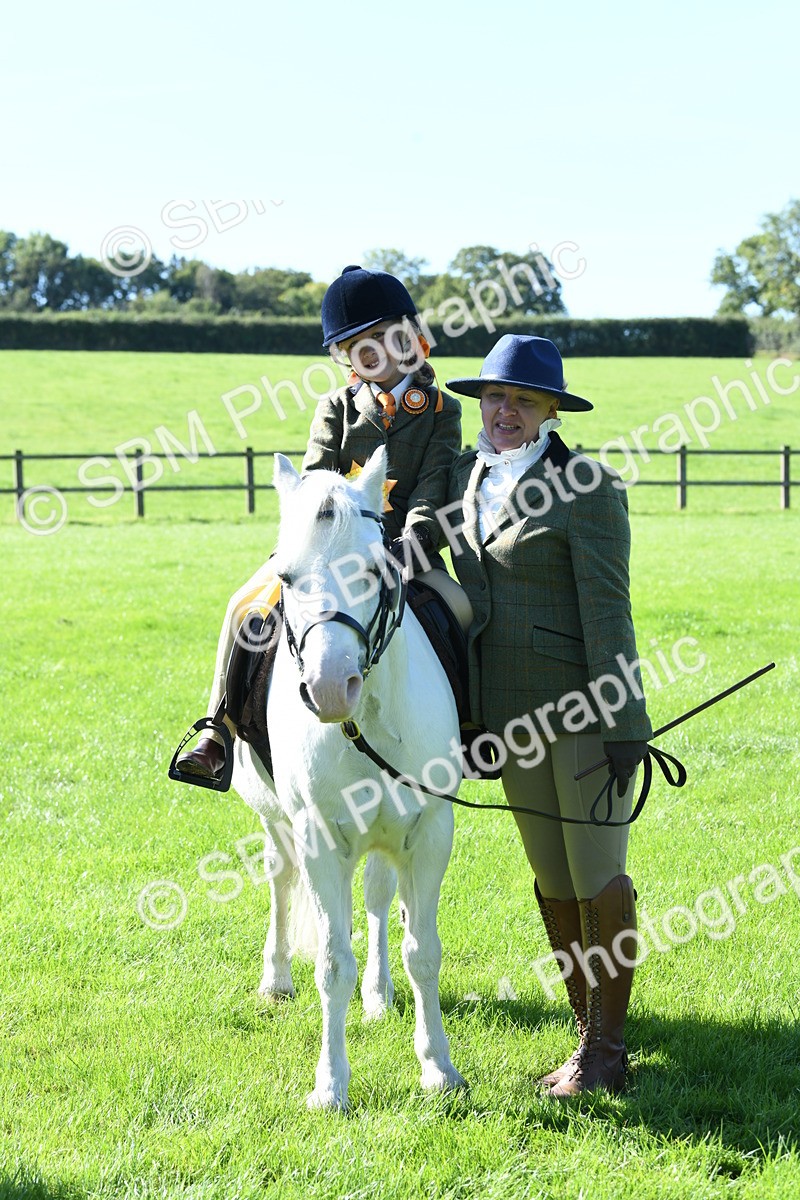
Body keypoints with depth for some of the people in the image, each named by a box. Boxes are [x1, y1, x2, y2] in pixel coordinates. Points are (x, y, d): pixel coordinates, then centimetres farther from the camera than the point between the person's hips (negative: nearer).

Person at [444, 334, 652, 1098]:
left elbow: (608, 612, -15)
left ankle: (606, 1049, 7)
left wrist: (625, 726, -17)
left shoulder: (587, 489, -12)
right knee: (550, 879, 13)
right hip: (511, 710, 7)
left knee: (599, 876, -1)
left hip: (585, 703, -7)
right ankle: (589, 1029, 24)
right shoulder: (465, 479, 7)